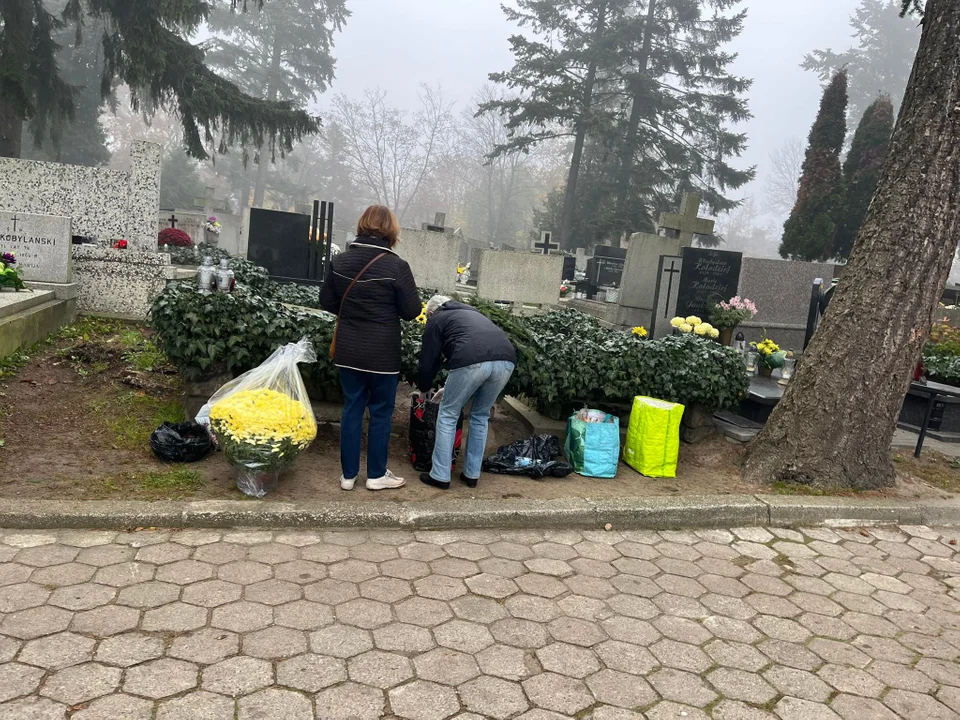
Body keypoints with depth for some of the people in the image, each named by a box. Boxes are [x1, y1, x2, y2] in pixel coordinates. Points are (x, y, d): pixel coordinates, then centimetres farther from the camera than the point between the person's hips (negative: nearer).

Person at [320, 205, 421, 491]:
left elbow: (327, 302, 8)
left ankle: (348, 474, 21)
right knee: (381, 412, 10)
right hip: (382, 354, -4)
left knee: (352, 409, 13)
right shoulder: (396, 266, -14)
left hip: (348, 351, 4)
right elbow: (411, 311, -7)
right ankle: (376, 475, 21)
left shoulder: (339, 261, -1)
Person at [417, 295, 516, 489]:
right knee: (480, 416, 24)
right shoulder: (471, 313, 41)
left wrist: (423, 389, 41)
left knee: (448, 415, 14)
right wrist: (452, 389, 54)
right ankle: (472, 475, 26)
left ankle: (440, 476, 16)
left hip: (472, 361, -5)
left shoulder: (437, 319, 24)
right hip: (506, 359, 6)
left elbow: (428, 360, 22)